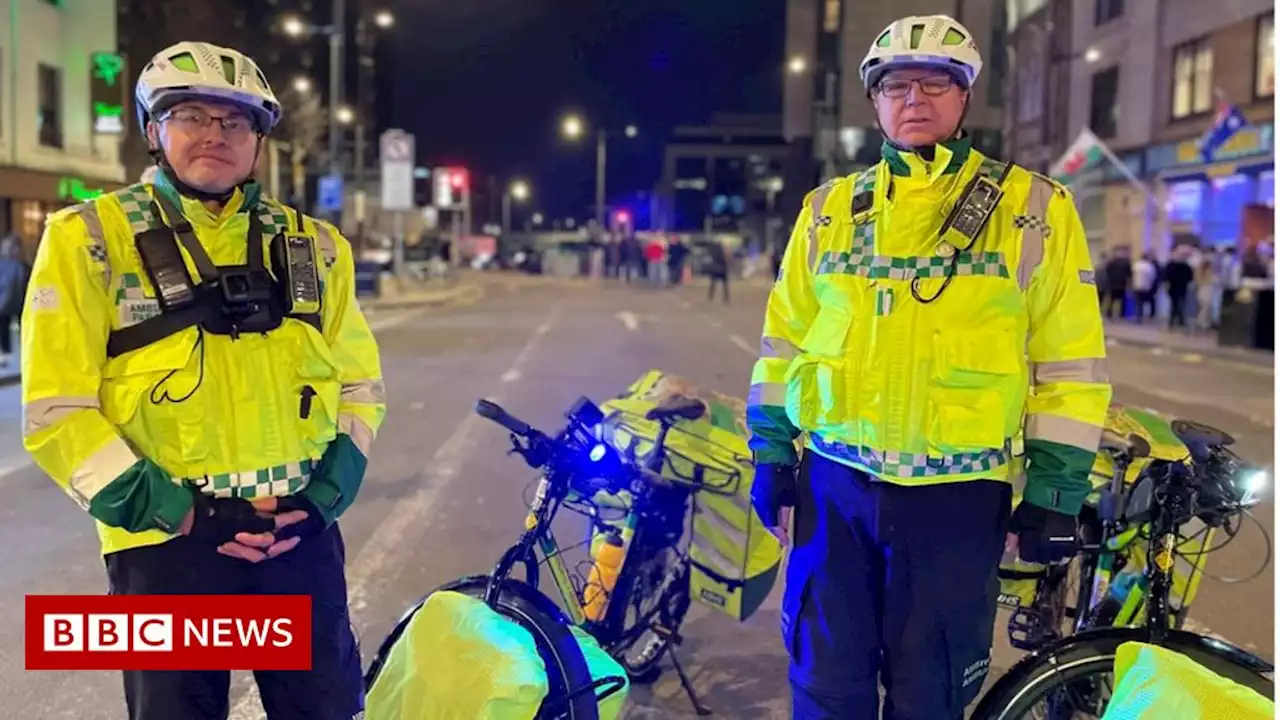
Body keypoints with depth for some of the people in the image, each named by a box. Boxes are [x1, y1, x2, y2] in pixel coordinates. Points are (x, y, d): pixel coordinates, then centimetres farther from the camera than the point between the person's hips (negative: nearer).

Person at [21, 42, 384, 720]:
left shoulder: (313, 246, 8)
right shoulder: (90, 238, -1)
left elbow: (359, 381, 13)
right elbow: (55, 408, -6)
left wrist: (325, 496, 0)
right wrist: (171, 513, -12)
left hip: (300, 531, 3)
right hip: (167, 540, -3)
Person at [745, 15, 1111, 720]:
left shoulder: (1032, 209, -1)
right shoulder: (830, 208, 7)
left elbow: (1071, 362, -1)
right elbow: (785, 338, 11)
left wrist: (1055, 494, -3)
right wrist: (771, 454, 7)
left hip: (958, 497, -2)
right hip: (834, 483, 2)